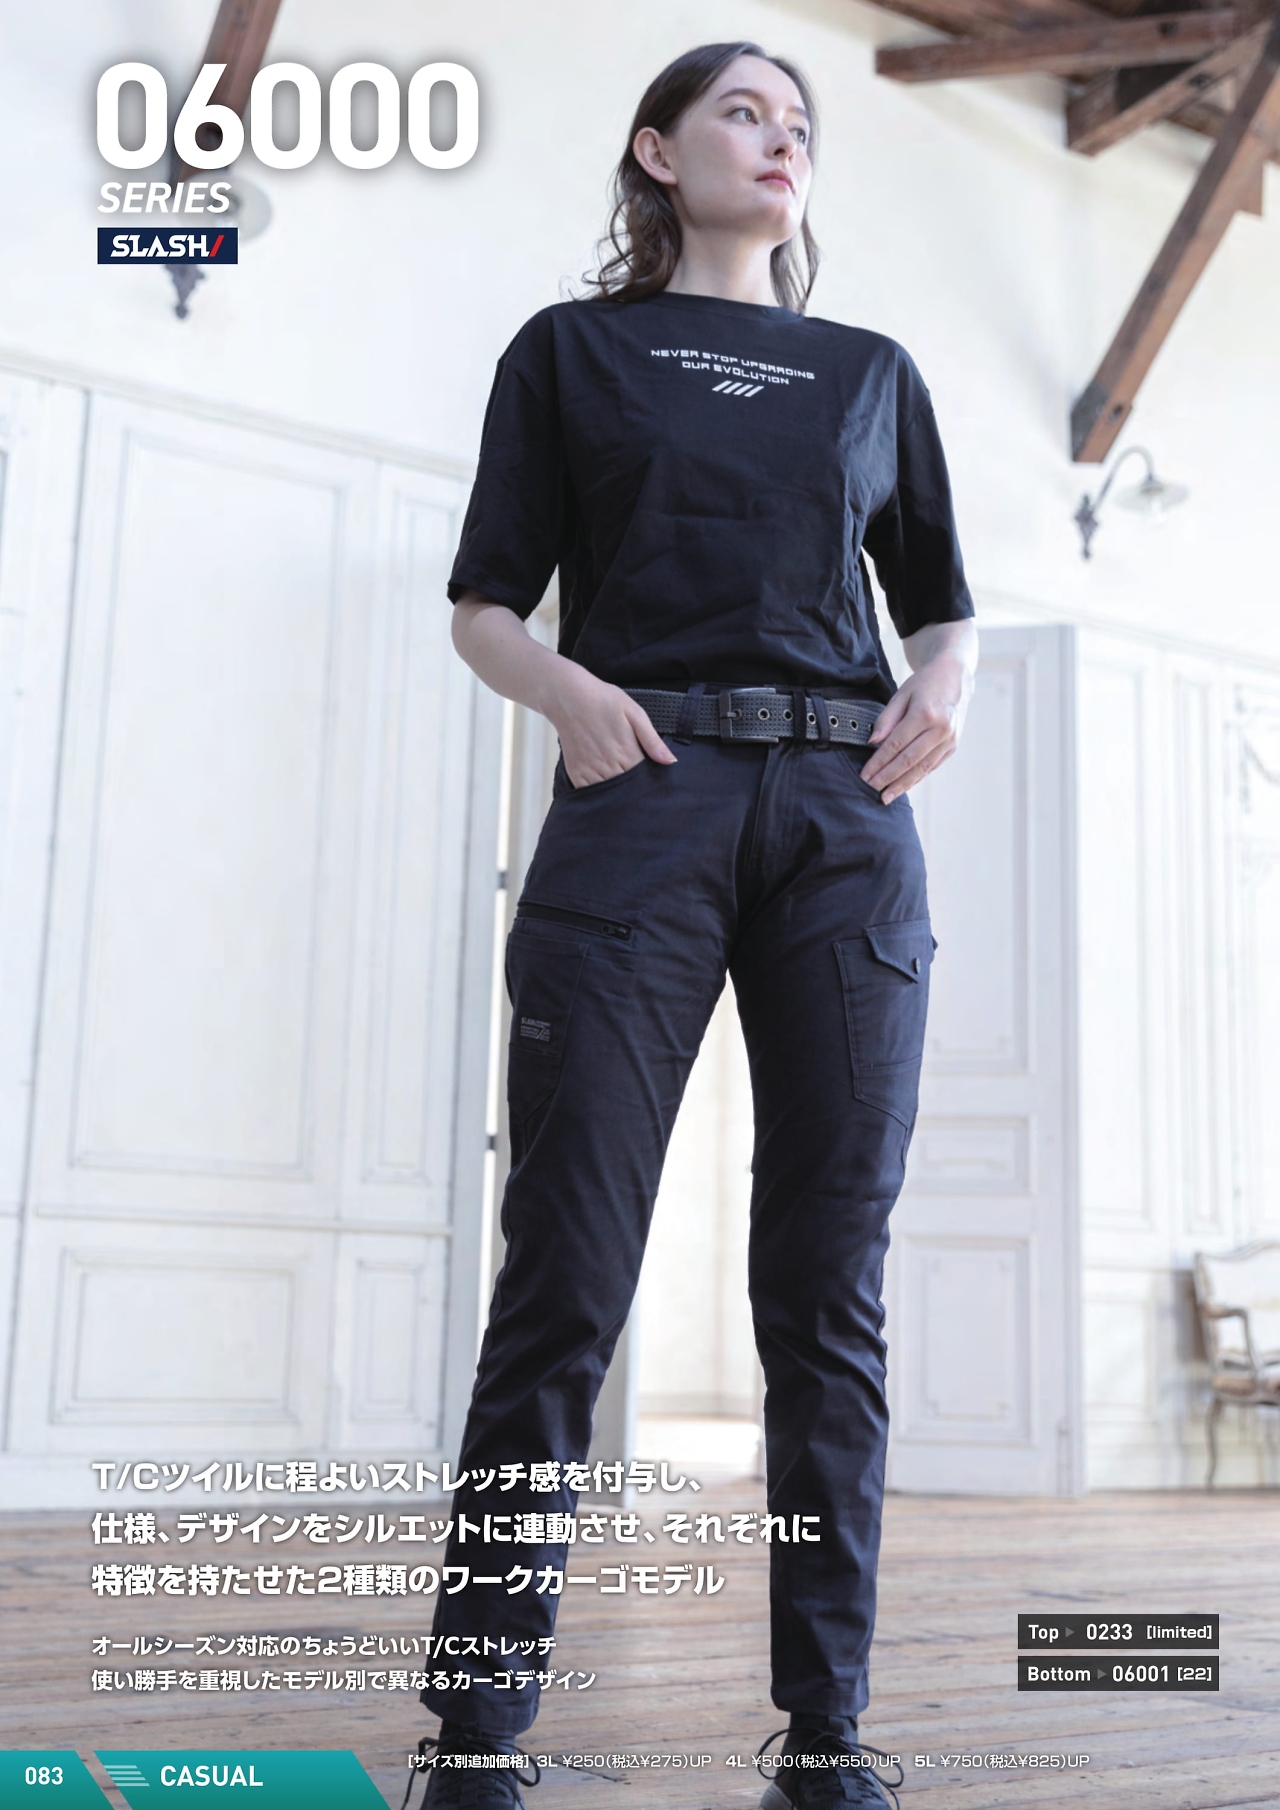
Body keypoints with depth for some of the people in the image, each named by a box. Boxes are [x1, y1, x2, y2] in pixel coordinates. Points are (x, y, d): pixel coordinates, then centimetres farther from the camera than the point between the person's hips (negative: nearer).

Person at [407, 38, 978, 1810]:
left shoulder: (872, 372, 23)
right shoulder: (570, 349, 16)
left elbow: (942, 601, 22)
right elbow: (486, 600, 9)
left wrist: (946, 689, -1)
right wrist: (565, 689, -12)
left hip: (846, 817, 3)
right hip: (639, 800, -2)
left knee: (830, 1291, -2)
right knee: (565, 1277, -9)